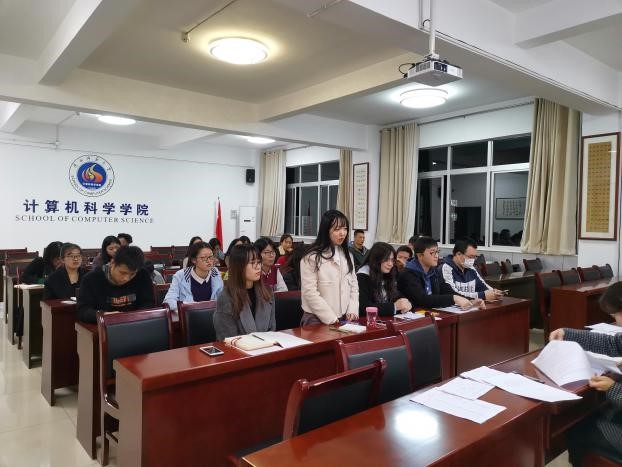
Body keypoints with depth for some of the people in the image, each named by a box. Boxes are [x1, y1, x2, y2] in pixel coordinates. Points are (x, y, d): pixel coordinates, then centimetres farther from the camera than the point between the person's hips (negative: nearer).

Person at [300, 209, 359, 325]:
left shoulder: (347, 255, 11)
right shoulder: (312, 257, -12)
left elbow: (354, 285, 12)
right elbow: (310, 293, -16)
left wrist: (352, 311, -1)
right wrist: (331, 318, -17)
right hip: (318, 320, -6)